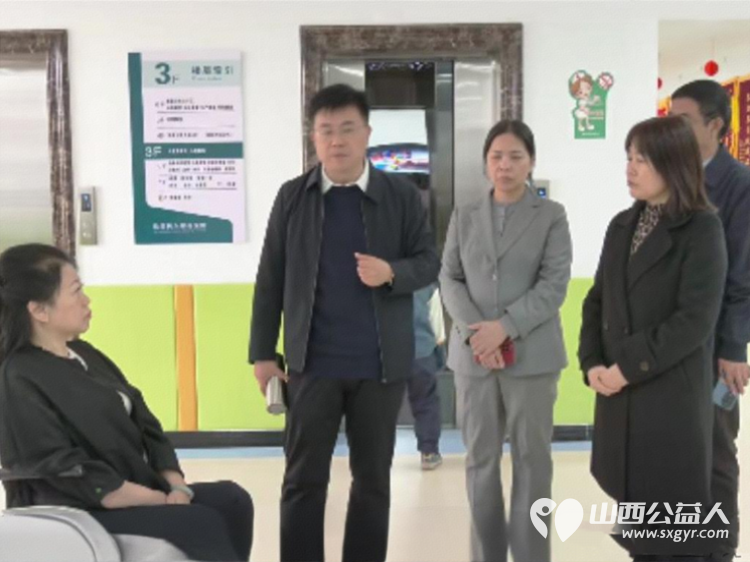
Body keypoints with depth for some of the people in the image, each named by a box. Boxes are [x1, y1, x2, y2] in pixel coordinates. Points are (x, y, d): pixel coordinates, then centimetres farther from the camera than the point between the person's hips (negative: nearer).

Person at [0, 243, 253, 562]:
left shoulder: (84, 355, 12)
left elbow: (144, 424, 10)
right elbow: (70, 475, -19)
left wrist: (176, 486, -6)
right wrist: (164, 501, -17)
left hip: (140, 492, 8)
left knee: (231, 500, -9)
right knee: (203, 524, -21)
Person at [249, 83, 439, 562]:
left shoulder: (402, 195, 1)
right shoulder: (292, 196, 2)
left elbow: (430, 262, 3)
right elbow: (270, 280, 4)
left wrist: (392, 272, -19)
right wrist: (263, 352, 2)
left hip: (381, 364, 0)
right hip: (313, 363, 0)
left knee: (373, 478, 11)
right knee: (304, 479, 6)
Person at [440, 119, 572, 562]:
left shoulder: (551, 215, 3)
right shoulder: (464, 217, 12)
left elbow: (555, 284, -6)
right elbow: (450, 279, 5)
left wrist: (505, 327, -17)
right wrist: (473, 331, -12)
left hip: (532, 355, -2)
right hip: (473, 355, 3)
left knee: (532, 459, 4)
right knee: (480, 459, 8)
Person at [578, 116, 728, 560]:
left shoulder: (702, 229, -8)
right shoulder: (622, 225, 11)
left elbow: (695, 319, -16)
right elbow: (597, 300, 10)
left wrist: (629, 367, -16)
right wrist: (591, 362, -5)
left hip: (672, 394, -5)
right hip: (618, 392, 6)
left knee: (669, 514, 4)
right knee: (630, 498, 11)